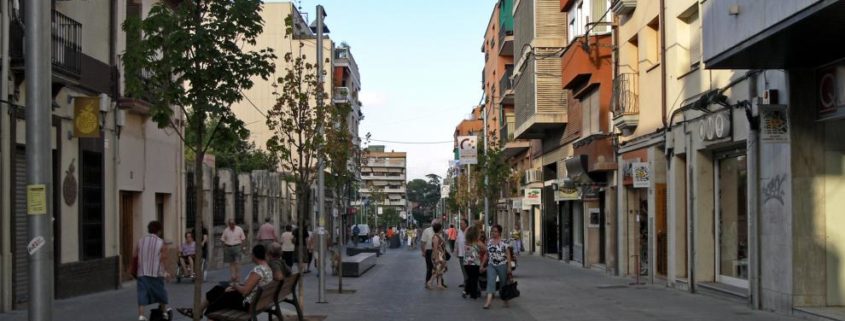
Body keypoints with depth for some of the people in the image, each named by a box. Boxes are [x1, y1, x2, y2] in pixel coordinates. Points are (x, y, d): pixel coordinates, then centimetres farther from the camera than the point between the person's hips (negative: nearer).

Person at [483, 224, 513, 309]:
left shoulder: (504, 242, -7)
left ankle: (505, 301, 25)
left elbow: (508, 255, -6)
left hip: (502, 265, -3)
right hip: (491, 265, 3)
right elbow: (487, 254, 15)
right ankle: (488, 301, -21)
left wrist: (509, 267, -9)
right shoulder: (489, 242, 6)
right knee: (490, 282, -12)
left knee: (504, 282, 9)